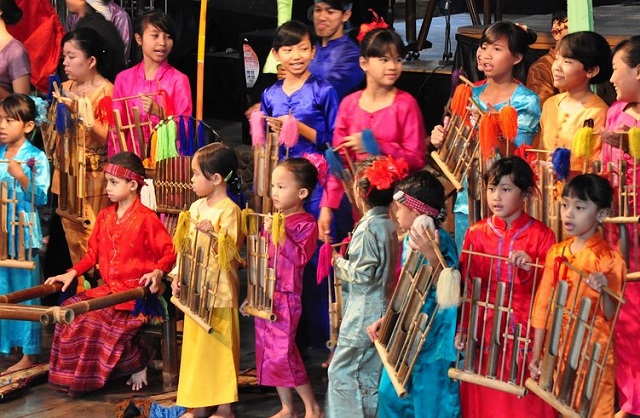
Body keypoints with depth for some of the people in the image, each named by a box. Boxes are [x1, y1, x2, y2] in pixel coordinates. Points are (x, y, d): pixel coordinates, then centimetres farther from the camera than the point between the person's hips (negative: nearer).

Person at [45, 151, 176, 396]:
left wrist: (158, 272, -28)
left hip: (137, 291, -8)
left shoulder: (146, 218, -8)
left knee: (95, 319, -27)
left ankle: (138, 360, -6)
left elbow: (169, 252, -9)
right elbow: (93, 254, 16)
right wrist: (72, 273, 3)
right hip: (109, 289, 8)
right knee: (70, 309, -13)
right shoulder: (105, 216, 13)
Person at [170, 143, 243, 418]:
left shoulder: (229, 210, -13)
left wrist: (213, 234, -34)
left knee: (219, 347, -1)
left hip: (219, 290, -8)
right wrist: (177, 275, 6)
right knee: (196, 345, 12)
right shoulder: (196, 207, 10)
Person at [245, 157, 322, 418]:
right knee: (267, 353, 11)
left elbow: (300, 257, -23)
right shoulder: (274, 218, 11)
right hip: (265, 294, 8)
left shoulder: (306, 223, -11)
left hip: (285, 296, -8)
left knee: (282, 354, -9)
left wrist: (279, 234, -27)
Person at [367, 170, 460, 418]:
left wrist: (431, 255, -51)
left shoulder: (440, 241, -20)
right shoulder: (410, 240, 7)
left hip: (433, 338, -9)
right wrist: (387, 319, 16)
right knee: (391, 393, 18)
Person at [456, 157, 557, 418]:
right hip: (484, 330, 2)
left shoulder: (541, 235, -3)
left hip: (526, 331, -2)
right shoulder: (476, 233, 3)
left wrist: (530, 270, -24)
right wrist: (462, 328, -1)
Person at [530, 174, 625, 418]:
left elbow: (610, 314, -10)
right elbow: (543, 305, 6)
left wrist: (604, 291, -30)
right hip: (559, 351, 4)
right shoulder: (555, 253, 3)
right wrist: (536, 354, 4)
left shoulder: (610, 260, -11)